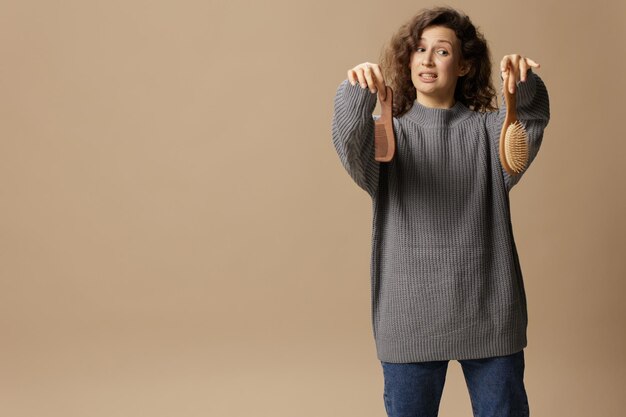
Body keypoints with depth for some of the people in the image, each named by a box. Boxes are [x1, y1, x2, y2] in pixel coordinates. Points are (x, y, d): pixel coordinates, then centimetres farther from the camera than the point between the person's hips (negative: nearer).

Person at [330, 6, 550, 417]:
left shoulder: (488, 129, 4)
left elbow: (532, 121, -16)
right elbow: (352, 148, -19)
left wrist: (527, 89, -39)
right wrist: (356, 95, -39)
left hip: (489, 315, 1)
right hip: (411, 317, 0)